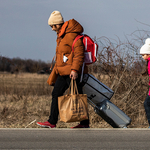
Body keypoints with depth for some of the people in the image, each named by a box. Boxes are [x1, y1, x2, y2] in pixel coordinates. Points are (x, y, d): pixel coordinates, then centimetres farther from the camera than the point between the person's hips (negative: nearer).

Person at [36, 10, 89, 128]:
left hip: (72, 73, -10)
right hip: (63, 73, 10)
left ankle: (85, 123, 4)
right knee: (56, 94, 9)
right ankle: (52, 122, 13)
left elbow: (79, 53, -21)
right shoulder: (61, 36, 18)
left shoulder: (72, 35, -14)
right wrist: (54, 74, 26)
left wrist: (75, 69, -29)